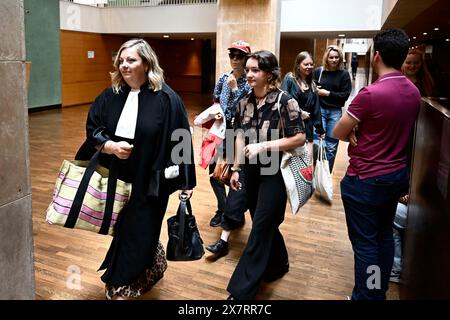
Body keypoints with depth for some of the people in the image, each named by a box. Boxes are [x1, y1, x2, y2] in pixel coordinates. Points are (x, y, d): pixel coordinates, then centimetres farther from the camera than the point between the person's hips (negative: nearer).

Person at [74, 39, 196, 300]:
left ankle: (122, 287, 27)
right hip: (116, 179, 5)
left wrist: (185, 181, -9)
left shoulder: (166, 99, -12)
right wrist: (109, 145, -17)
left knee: (140, 233, 6)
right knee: (122, 229, 18)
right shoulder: (110, 96, 1)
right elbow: (92, 129, 5)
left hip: (149, 182, -5)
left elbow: (181, 140, -10)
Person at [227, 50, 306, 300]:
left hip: (274, 172, -6)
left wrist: (263, 146, -21)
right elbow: (240, 138, 10)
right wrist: (236, 169, 8)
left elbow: (300, 138, -15)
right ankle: (278, 264, 42)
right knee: (265, 225, 17)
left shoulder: (284, 101, -14)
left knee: (260, 229, -1)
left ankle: (241, 291, 6)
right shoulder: (244, 102, 4)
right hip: (251, 172, 6)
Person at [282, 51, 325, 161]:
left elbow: (316, 109, 15)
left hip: (307, 127, 6)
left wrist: (320, 130, 15)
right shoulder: (289, 79, -4)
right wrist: (299, 112, -14)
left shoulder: (311, 84, 15)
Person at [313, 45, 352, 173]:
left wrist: (327, 93, -10)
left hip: (335, 112, 1)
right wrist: (315, 91, -11)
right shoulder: (317, 71, 3)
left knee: (331, 146, 4)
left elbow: (345, 95, -4)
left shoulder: (344, 74, 1)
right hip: (319, 109, 0)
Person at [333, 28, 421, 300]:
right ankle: (380, 292, 34)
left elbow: (338, 133, -15)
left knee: (365, 243, 4)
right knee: (385, 236, 19)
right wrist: (361, 132, -3)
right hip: (397, 175, 8)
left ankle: (365, 296, 18)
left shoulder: (370, 94, -23)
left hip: (366, 180, -8)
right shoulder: (414, 92, 2)